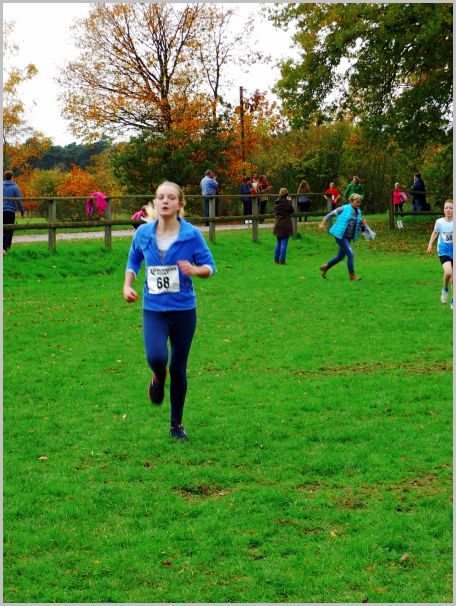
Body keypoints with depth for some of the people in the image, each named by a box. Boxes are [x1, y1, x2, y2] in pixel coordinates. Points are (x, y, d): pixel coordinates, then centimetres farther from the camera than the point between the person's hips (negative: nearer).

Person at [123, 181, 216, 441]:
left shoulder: (191, 234, -8)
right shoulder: (143, 233, -1)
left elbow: (210, 266, -2)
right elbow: (134, 261, 16)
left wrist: (195, 270, -24)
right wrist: (128, 285, 1)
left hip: (184, 309, 0)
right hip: (153, 309, 1)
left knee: (178, 368, 8)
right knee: (157, 357, -24)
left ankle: (177, 425, 26)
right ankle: (158, 377, 16)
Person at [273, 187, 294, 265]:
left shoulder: (277, 202, 2)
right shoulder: (286, 202, -15)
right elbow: (292, 210, -4)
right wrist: (289, 201, 3)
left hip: (278, 225, 6)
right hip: (285, 225, -6)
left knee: (278, 242, 17)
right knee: (284, 243, -1)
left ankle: (276, 259, 21)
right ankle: (282, 260, -1)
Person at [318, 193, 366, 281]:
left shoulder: (358, 212, 7)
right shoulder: (344, 209, -11)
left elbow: (357, 225, 17)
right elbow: (331, 214, -4)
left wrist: (362, 223, -5)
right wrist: (322, 223, -6)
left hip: (349, 237, 7)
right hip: (340, 235, -7)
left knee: (340, 256, 16)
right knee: (350, 254, -14)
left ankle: (325, 267, 38)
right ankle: (352, 275, -4)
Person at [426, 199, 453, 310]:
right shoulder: (439, 222, -5)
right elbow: (435, 233, 13)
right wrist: (430, 244, 8)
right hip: (443, 252, -1)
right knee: (448, 272, -25)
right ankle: (445, 289, 4)